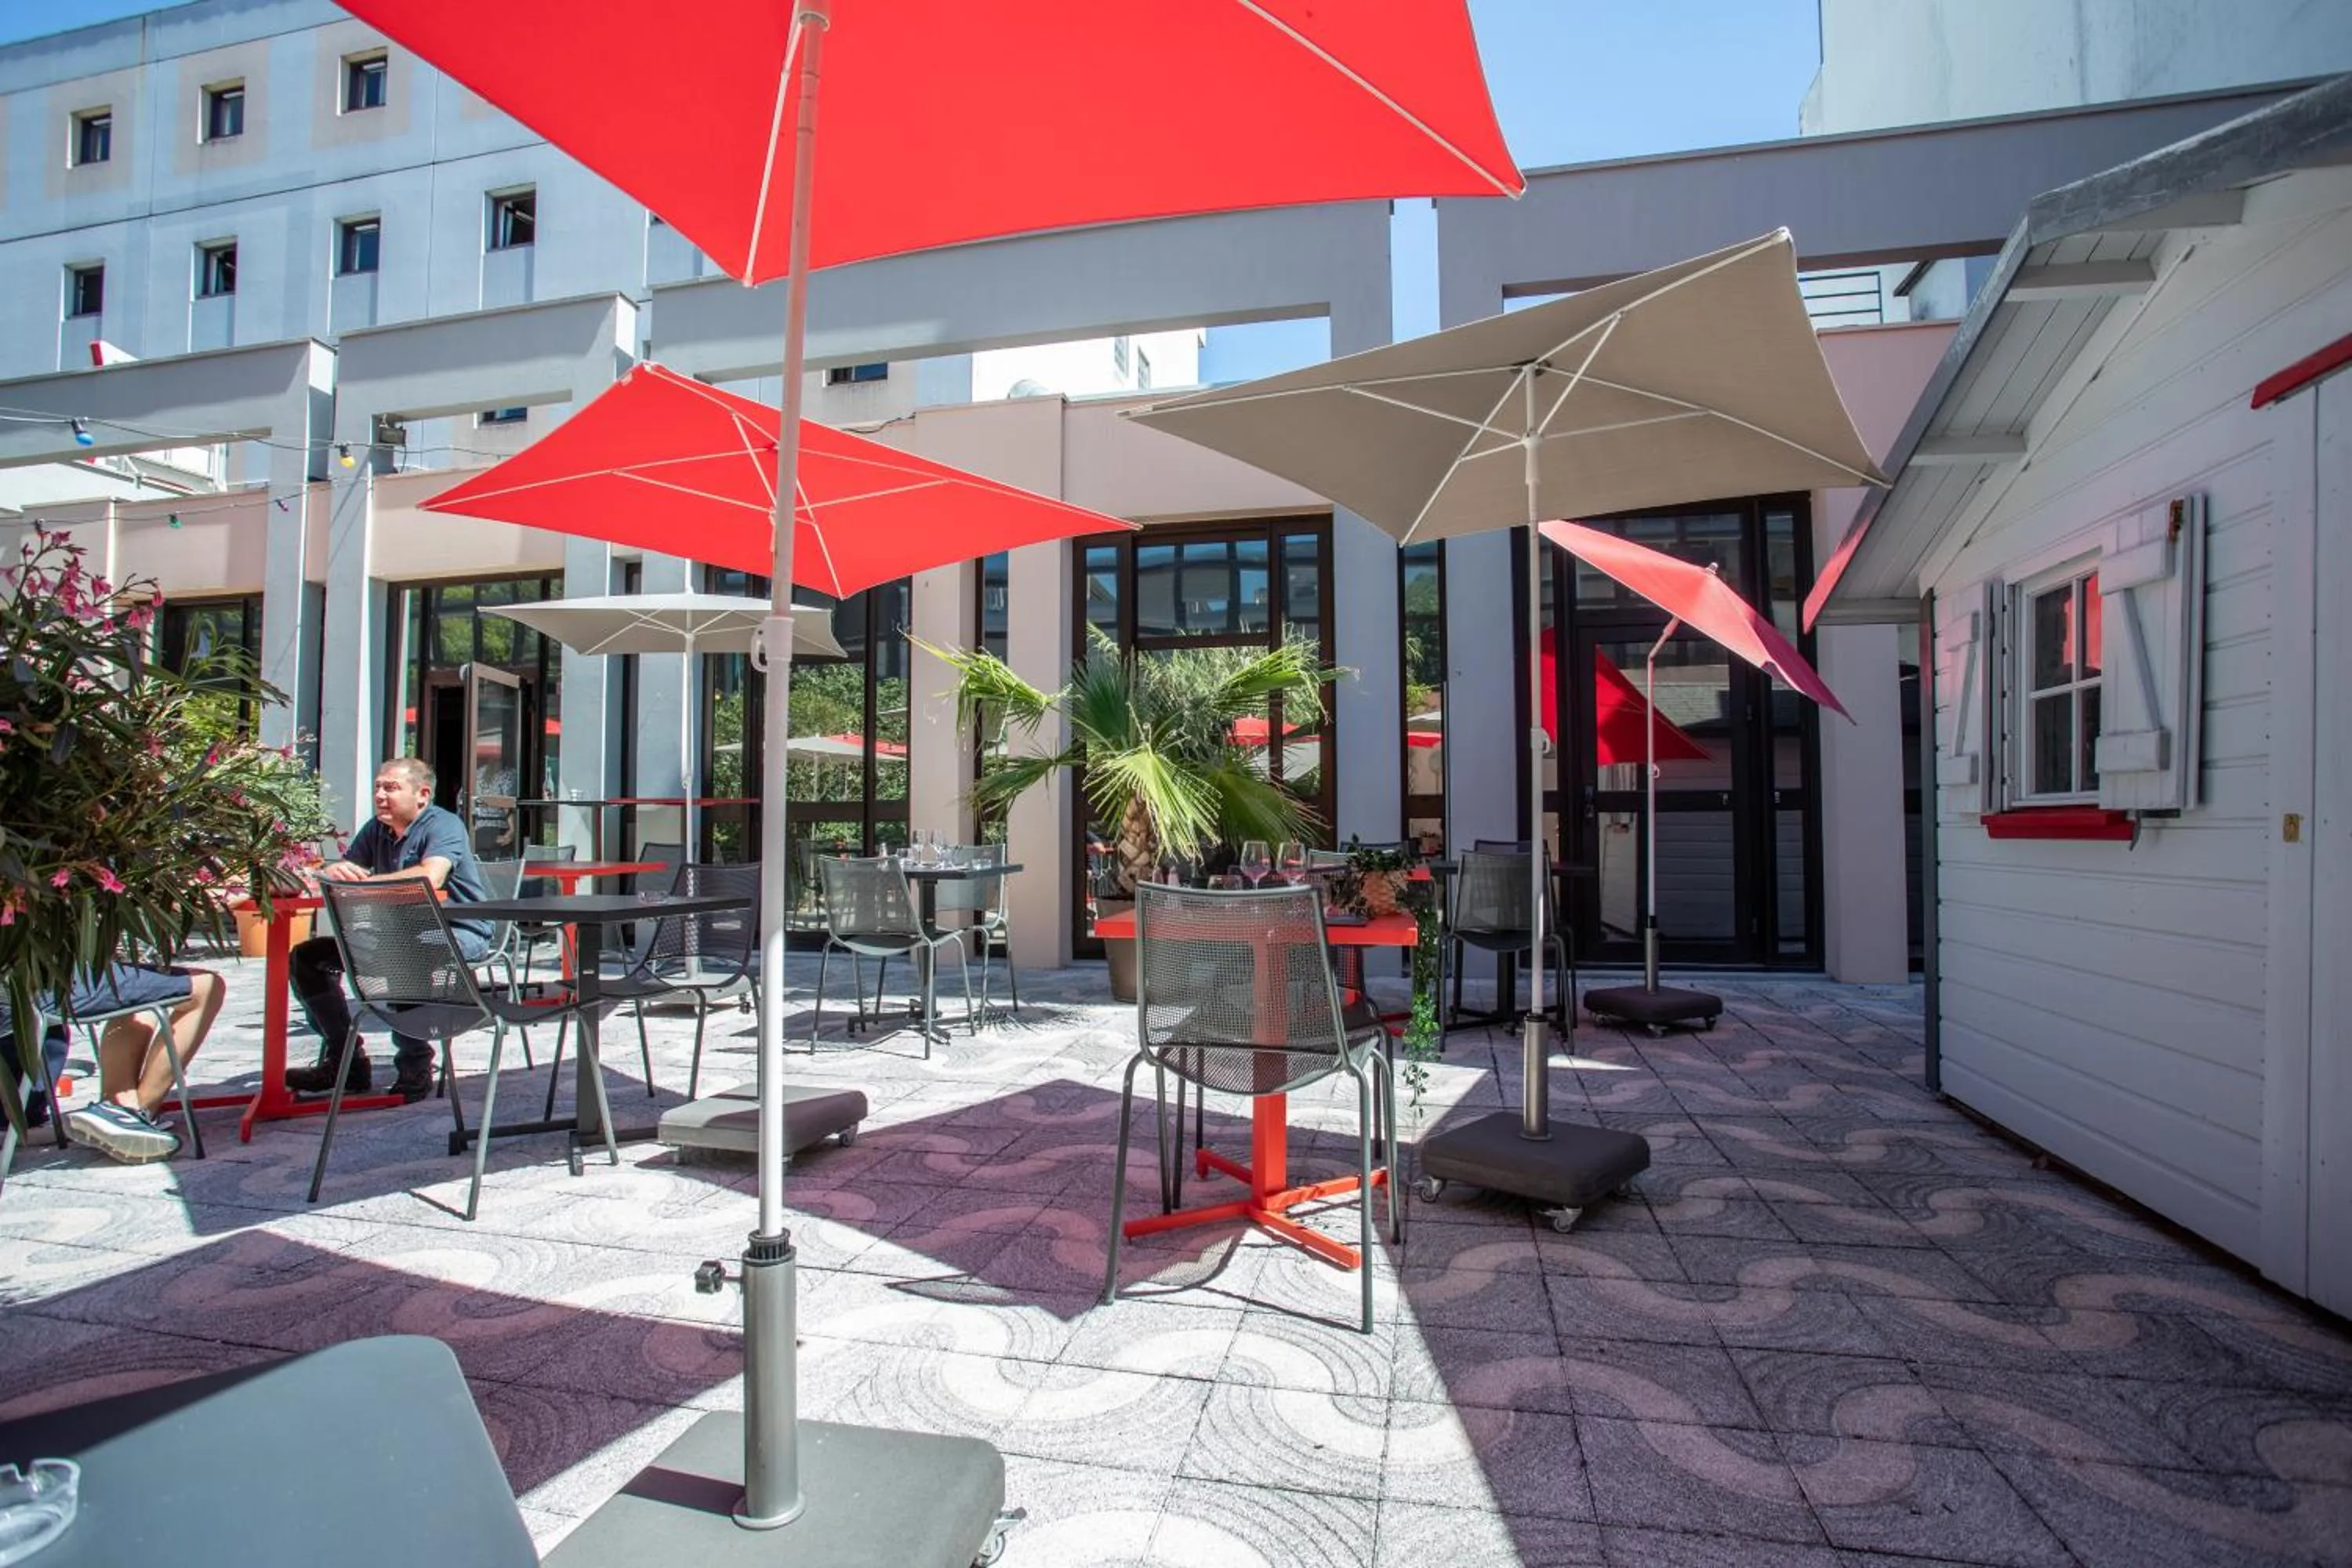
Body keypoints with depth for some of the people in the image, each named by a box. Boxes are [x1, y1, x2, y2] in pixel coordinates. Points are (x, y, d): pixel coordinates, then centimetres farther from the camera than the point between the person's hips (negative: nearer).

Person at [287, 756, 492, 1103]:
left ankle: (415, 1069, -21)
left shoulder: (444, 825, -12)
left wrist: (364, 879, -21)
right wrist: (332, 870, -19)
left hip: (458, 933, -9)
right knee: (306, 958, 5)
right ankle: (345, 1061, 8)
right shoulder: (377, 829, 13)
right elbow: (343, 870, 6)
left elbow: (430, 877, -30)